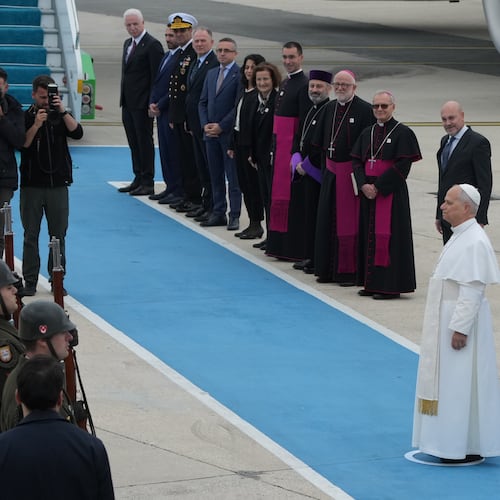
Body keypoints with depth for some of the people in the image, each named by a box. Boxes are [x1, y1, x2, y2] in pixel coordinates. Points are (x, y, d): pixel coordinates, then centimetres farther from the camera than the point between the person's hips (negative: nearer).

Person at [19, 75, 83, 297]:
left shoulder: (61, 116, 7)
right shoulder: (25, 117, 2)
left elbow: (77, 133, -10)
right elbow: (22, 145, -9)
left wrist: (63, 111, -18)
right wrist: (36, 124, -19)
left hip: (58, 184, 1)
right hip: (31, 185, -1)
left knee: (59, 235, 4)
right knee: (31, 235, 2)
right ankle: (30, 281, 6)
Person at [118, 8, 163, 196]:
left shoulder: (152, 45, -12)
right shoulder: (128, 44, 16)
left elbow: (156, 77, -14)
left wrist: (152, 104, -18)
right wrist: (123, 99, 15)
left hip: (142, 104, -8)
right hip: (128, 103, 8)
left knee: (145, 142, -2)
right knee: (134, 143, 12)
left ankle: (148, 183, 3)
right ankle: (138, 179, 19)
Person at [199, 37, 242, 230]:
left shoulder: (240, 75, -8)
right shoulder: (211, 74, 14)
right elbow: (203, 102, 15)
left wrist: (221, 126, -14)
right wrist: (205, 125, 0)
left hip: (230, 133, -6)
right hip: (211, 133, 7)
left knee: (233, 176, -1)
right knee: (215, 176, 10)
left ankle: (234, 215, 3)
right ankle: (218, 213, 16)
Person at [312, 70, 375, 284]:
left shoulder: (365, 110, -11)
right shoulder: (329, 109, 9)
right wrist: (324, 167, 11)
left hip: (352, 173, -7)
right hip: (331, 172, 7)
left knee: (349, 222, -3)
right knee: (328, 220, 10)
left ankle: (349, 271, 4)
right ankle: (328, 269, 18)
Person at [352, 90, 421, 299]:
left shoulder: (403, 133, -6)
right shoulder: (367, 133, 13)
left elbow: (402, 166, -13)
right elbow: (356, 161, 10)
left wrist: (378, 186, -15)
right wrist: (364, 185, -7)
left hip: (392, 194, -6)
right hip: (368, 193, 6)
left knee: (388, 237, -7)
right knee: (369, 235, 8)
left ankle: (390, 286, -3)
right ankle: (371, 283, 14)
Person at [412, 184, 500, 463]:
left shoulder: (474, 242, -20)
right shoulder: (460, 236, 11)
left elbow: (472, 290, -23)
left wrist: (460, 328, -23)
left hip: (463, 319, -10)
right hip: (447, 318, 10)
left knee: (461, 383, -4)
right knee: (448, 381, 13)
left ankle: (468, 448, 2)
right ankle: (450, 443, 20)